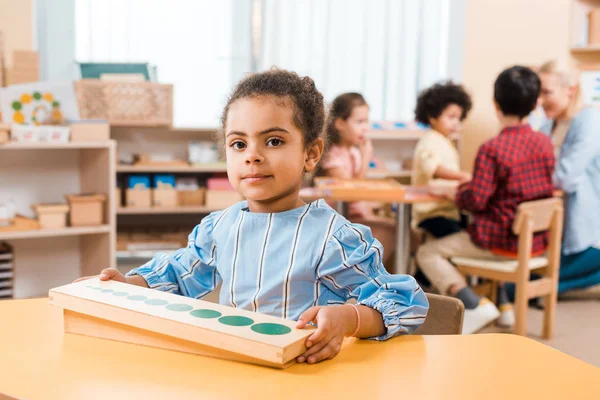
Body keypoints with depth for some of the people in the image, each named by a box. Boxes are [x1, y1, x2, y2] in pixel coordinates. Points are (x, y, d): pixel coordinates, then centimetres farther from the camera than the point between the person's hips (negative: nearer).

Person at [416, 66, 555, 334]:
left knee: (428, 253, 3)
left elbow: (476, 201, -20)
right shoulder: (545, 143, 1)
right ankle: (504, 304, 28)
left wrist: (455, 193, 2)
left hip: (502, 241, -7)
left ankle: (475, 304, -14)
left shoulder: (492, 149, -19)